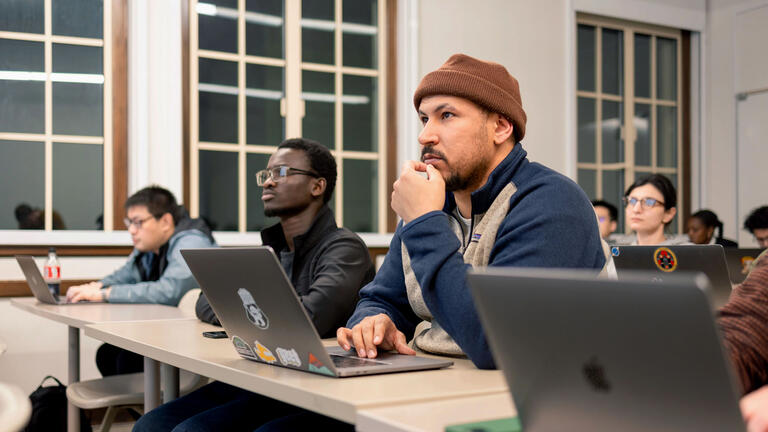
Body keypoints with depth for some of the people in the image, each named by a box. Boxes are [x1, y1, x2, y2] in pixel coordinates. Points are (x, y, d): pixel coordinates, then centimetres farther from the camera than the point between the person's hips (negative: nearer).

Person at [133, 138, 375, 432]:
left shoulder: (343, 247, -10)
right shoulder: (271, 250, 16)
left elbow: (310, 318, -27)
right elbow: (206, 304, 15)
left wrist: (247, 302, -7)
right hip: (253, 383, 8)